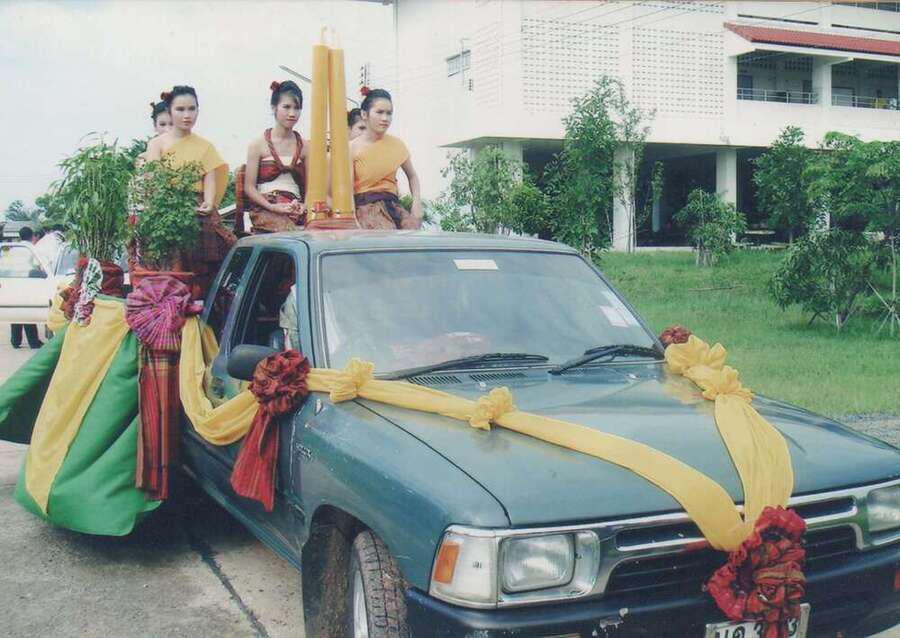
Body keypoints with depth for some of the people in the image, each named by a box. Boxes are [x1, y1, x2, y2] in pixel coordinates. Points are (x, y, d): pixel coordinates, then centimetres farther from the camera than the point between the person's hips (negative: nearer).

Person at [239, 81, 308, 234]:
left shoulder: (304, 146, 12)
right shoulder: (259, 144, 4)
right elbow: (249, 187, 0)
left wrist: (303, 206, -8)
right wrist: (273, 207, -13)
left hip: (295, 212, 3)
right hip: (266, 212, -3)